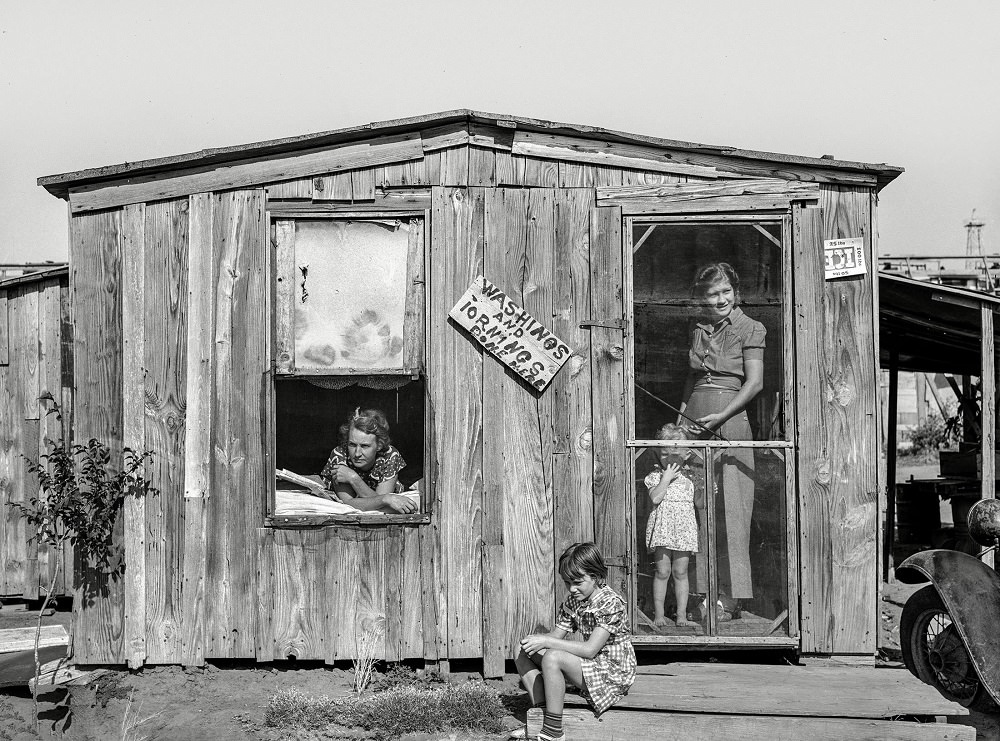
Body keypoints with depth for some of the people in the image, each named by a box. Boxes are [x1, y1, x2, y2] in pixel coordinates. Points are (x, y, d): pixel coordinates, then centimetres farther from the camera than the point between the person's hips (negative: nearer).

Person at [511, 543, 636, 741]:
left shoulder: (611, 604, -21)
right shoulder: (572, 602, 5)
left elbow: (589, 649, -27)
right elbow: (556, 635, 5)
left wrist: (546, 642, -28)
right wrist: (535, 638, -19)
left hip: (613, 673, -9)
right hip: (590, 665, 9)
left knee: (552, 658, -32)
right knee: (523, 652, 2)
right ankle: (541, 713, -1)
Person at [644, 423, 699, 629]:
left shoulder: (687, 479, 12)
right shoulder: (655, 476, 1)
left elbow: (695, 504, 19)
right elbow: (655, 498, -16)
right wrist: (666, 478, -14)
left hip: (684, 531, 3)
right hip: (662, 529, -3)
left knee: (680, 573, 5)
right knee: (663, 572, -2)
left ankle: (681, 616, 9)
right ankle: (659, 615, 5)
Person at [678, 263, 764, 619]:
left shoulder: (749, 329, 0)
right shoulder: (698, 329, 16)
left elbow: (754, 382, -7)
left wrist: (721, 416, -16)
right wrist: (683, 412, 11)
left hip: (730, 420, -5)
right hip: (694, 420, 5)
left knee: (727, 507, -6)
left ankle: (730, 597, -2)